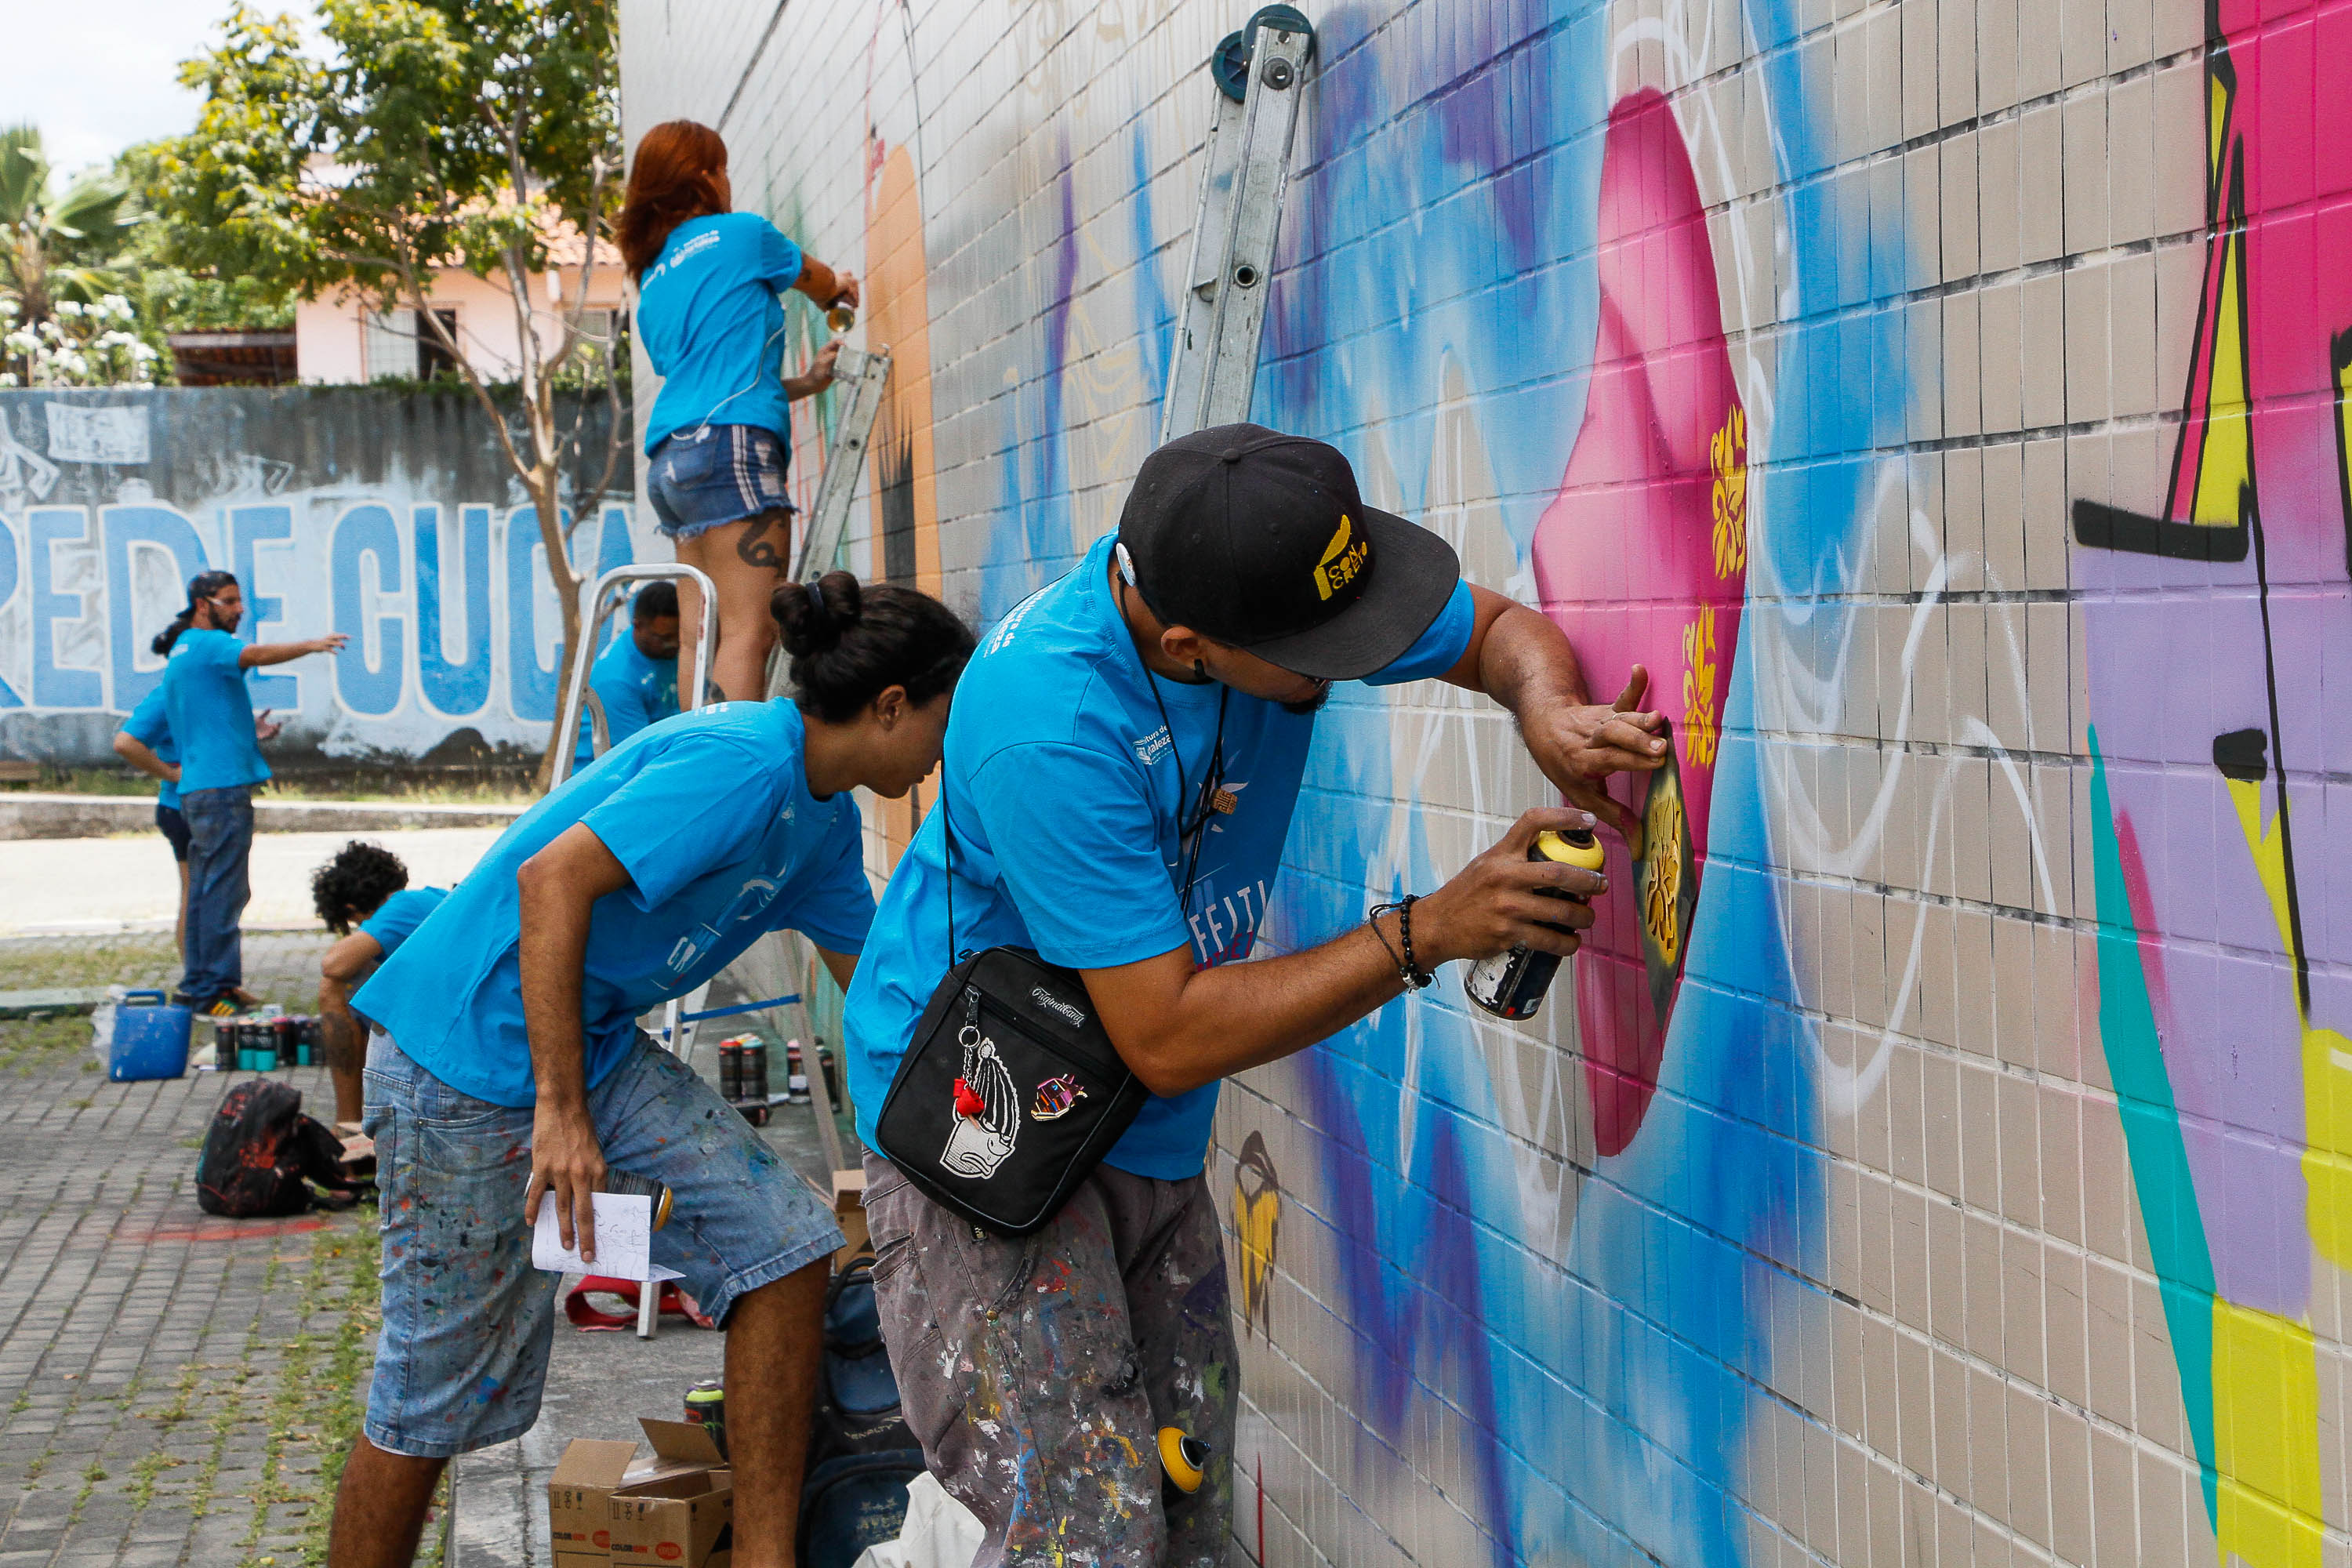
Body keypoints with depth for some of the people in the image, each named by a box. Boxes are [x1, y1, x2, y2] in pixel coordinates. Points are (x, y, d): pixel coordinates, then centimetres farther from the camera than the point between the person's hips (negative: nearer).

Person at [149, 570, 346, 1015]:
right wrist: (311, 645, -34)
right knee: (223, 891, -10)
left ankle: (198, 983, 18)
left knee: (205, 891, 13)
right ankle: (215, 988, -11)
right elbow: (255, 655, -28)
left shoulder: (180, 653, 24)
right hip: (223, 785, -10)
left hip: (196, 790, 10)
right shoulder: (207, 644, -7)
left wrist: (247, 731, 18)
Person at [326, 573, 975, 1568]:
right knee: (437, 1392, -1)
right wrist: (559, 1112, -28)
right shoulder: (746, 765, -22)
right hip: (462, 1056, -9)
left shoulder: (823, 815, 9)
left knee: (782, 1241, -4)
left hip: (600, 1046, 9)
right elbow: (552, 878, -29)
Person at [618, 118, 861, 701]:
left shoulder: (651, 279, 24)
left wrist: (805, 382, 33)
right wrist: (841, 288, 46)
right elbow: (821, 283, 24)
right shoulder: (739, 233, 5)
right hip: (729, 444, -8)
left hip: (671, 457, 8)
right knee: (749, 631, -15)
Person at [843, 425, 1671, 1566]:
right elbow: (1167, 1041, -28)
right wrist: (1425, 935, -26)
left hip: (1145, 1135, 7)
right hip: (978, 1121, -7)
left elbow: (1499, 630, 4)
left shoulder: (1268, 571, -13)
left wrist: (1549, 715, -20)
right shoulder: (1047, 723, -33)